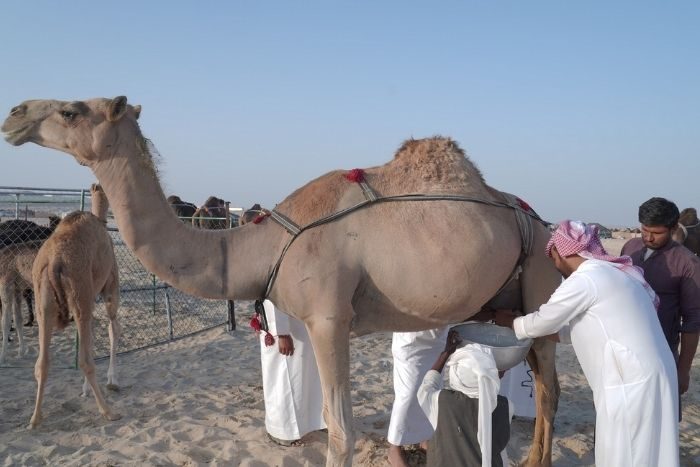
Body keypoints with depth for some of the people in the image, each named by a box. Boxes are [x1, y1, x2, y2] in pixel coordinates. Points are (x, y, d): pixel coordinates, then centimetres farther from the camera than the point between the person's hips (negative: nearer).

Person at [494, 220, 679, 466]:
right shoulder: (612, 271, 13)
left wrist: (507, 321, 13)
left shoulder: (583, 280, -14)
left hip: (630, 385, -9)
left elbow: (542, 322, -5)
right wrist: (552, 332, 22)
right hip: (647, 377, 9)